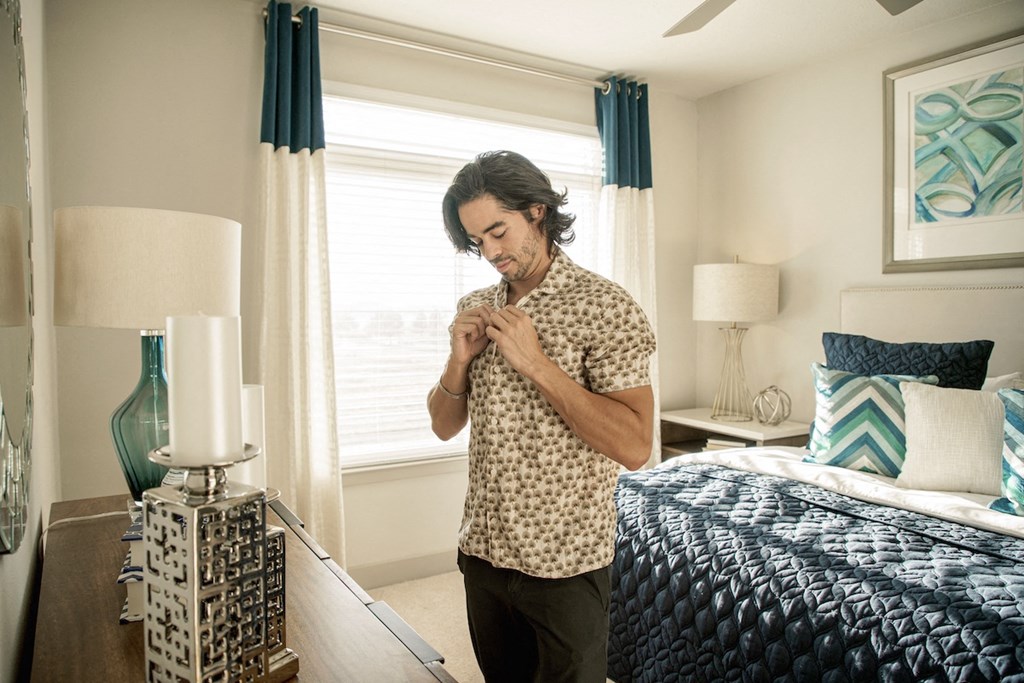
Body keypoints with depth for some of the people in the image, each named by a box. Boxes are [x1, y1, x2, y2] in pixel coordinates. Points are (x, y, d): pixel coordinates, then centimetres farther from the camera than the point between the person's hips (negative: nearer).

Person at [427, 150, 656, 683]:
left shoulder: (605, 306, -14)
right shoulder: (476, 309, 4)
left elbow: (634, 448, -21)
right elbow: (444, 425, 8)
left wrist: (535, 363, -25)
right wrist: (460, 360, -11)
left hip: (564, 564, -5)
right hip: (482, 553, 6)